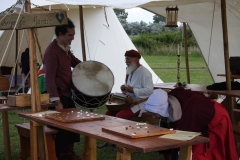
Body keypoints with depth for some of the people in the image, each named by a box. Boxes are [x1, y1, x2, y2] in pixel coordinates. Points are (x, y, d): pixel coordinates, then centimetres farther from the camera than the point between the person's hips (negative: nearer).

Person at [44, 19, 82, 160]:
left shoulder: (66, 48, 9)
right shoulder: (52, 51, -20)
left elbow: (74, 61, 29)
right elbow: (50, 78, -24)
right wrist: (57, 101, -27)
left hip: (67, 93, 9)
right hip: (59, 95, -9)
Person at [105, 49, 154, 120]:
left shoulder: (144, 72, -13)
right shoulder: (130, 72, 15)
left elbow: (149, 90, -23)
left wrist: (133, 90, -26)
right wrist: (124, 88, 3)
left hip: (140, 103, -9)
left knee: (120, 116, -28)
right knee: (108, 113, -2)